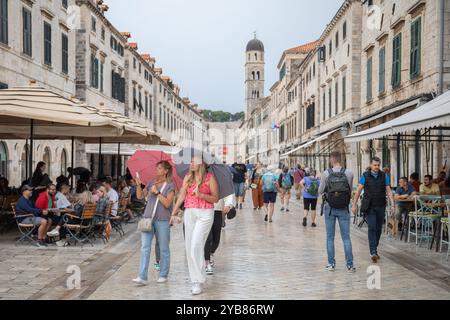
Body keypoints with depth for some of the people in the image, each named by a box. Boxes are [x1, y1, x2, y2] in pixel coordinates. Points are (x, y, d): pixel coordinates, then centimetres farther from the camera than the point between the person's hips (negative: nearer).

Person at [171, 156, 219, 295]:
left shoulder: (209, 177, -4)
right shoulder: (188, 177, 10)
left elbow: (215, 198, -3)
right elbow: (182, 195, 7)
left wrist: (200, 195, -17)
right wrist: (174, 212, 3)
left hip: (205, 214, -5)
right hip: (189, 213, 5)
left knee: (196, 246, -13)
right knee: (189, 247, 6)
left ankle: (199, 282, -5)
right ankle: (195, 280, 16)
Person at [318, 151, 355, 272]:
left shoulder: (326, 174, -9)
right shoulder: (349, 173, -7)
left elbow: (320, 191, 0)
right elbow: (351, 190, 4)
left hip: (329, 208, 0)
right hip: (344, 209, 1)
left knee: (330, 237, 9)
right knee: (346, 237, 7)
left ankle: (331, 264, 13)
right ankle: (350, 264, 6)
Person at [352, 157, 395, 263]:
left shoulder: (384, 176, 5)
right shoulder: (365, 176, -1)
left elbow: (388, 191, 4)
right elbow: (358, 191, 1)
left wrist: (392, 204, -6)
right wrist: (354, 205, -2)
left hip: (381, 206, 3)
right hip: (369, 206, -3)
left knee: (378, 229, 9)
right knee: (372, 228, -12)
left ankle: (375, 250, 23)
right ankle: (373, 252, -17)